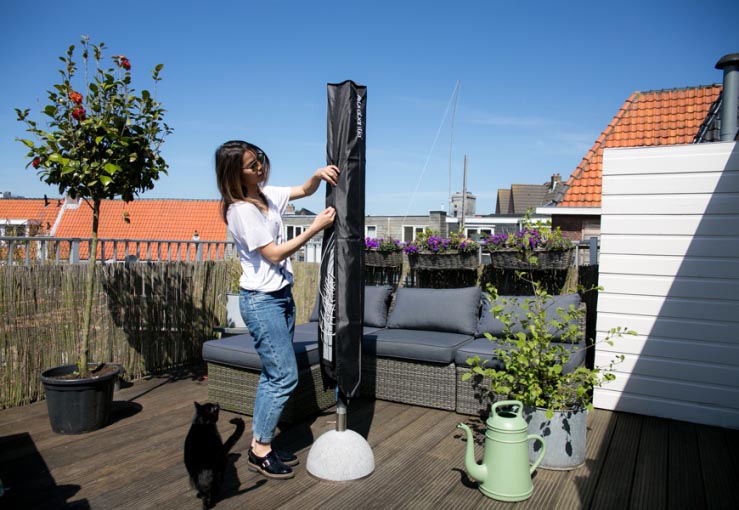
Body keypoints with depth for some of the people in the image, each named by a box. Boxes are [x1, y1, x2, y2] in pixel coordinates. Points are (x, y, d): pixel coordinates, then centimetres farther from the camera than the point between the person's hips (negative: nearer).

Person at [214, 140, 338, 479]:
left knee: (274, 375, 13)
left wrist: (318, 174, -1)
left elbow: (304, 190, 21)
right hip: (261, 300, -9)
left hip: (281, 295, 9)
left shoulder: (267, 195, 8)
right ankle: (260, 451, 10)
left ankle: (262, 443, 24)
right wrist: (315, 227, -16)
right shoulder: (240, 210, -17)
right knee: (285, 377, -6)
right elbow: (274, 254, -17)